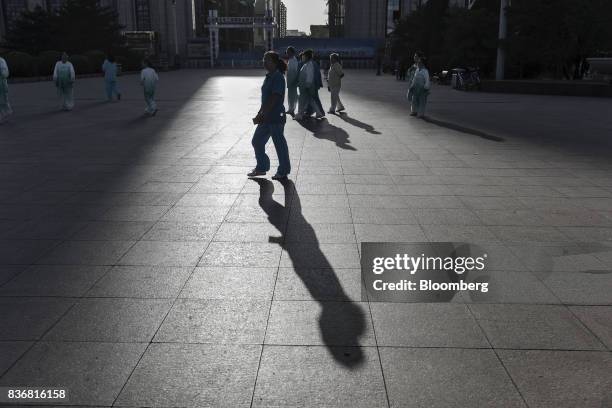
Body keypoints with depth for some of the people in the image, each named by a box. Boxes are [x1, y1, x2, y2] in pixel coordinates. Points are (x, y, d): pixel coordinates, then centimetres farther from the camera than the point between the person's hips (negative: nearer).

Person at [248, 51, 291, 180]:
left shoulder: (278, 77, -16)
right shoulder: (269, 77, 12)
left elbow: (273, 100, -22)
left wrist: (261, 115, -21)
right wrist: (259, 114, 15)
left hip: (276, 117, -10)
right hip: (266, 118, 10)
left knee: (279, 144, 2)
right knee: (257, 141, 13)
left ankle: (283, 171, 16)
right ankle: (261, 168, 27)